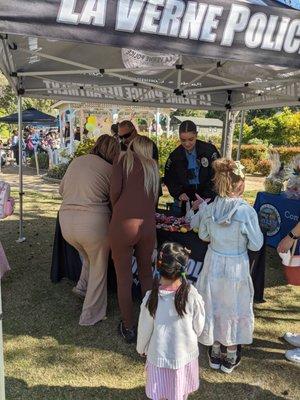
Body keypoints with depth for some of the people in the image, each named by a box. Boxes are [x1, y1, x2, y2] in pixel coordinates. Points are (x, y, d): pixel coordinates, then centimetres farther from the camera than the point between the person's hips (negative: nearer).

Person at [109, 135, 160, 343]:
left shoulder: (124, 159, 6)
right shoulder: (153, 165, 16)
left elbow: (115, 190, -4)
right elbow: (154, 197, 12)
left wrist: (116, 211, 12)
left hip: (124, 223, -3)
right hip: (148, 225, 4)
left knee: (124, 278, 11)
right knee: (146, 275, 21)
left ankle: (129, 328, 24)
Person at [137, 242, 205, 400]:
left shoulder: (151, 297, -25)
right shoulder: (192, 296, -24)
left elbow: (145, 329, -11)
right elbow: (199, 327, -9)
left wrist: (141, 348, 8)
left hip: (159, 355, 0)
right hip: (185, 353, 1)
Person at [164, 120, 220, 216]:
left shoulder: (209, 150, -9)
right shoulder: (175, 155, -1)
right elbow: (169, 179, 5)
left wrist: (206, 198, -20)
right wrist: (178, 193, -13)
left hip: (208, 200, -2)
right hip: (184, 201, 2)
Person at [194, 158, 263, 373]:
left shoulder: (210, 209, -11)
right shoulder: (247, 211, -22)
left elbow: (203, 236, 2)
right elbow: (256, 244, -14)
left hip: (213, 263, 3)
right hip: (237, 266, -3)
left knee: (214, 306, 20)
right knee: (234, 308, 17)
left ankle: (215, 352, 37)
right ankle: (230, 357, 34)